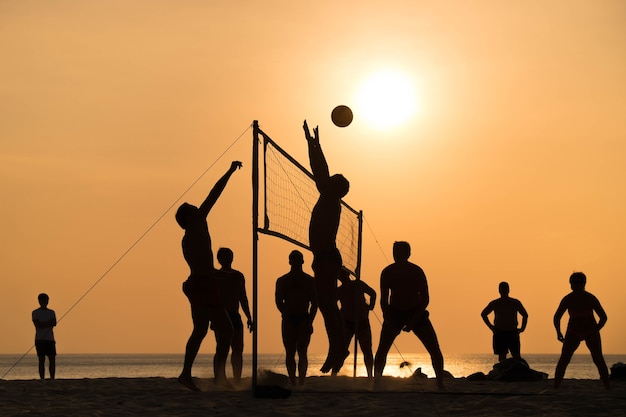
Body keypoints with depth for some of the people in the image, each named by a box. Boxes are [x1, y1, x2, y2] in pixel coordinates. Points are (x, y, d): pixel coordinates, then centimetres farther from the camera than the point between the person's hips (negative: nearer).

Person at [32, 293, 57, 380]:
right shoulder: (35, 313, 3)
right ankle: (42, 379, 0)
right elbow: (37, 325, -12)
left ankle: (52, 379, 1)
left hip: (50, 339, 3)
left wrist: (43, 325, -17)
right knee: (41, 361, -2)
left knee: (52, 360, -3)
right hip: (39, 340, -3)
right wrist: (49, 324, -10)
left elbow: (54, 323, -4)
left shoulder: (51, 312, 13)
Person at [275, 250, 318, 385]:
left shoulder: (310, 281, 8)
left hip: (304, 319, -1)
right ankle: (292, 382, 7)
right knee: (290, 353, 2)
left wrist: (310, 321, -5)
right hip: (289, 320, 1)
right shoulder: (282, 281, 8)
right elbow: (279, 301, 2)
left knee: (302, 353, -7)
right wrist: (285, 314, -14)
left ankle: (301, 382, -9)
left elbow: (314, 303, 6)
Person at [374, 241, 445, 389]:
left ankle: (440, 383, 0)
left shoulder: (417, 272, -12)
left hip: (417, 313, -1)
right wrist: (388, 319, -15)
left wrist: (413, 321, -21)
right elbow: (384, 299, -1)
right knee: (382, 350, -12)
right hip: (394, 313, 1)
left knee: (435, 351, -10)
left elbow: (425, 299, -12)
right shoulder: (387, 273, -7)